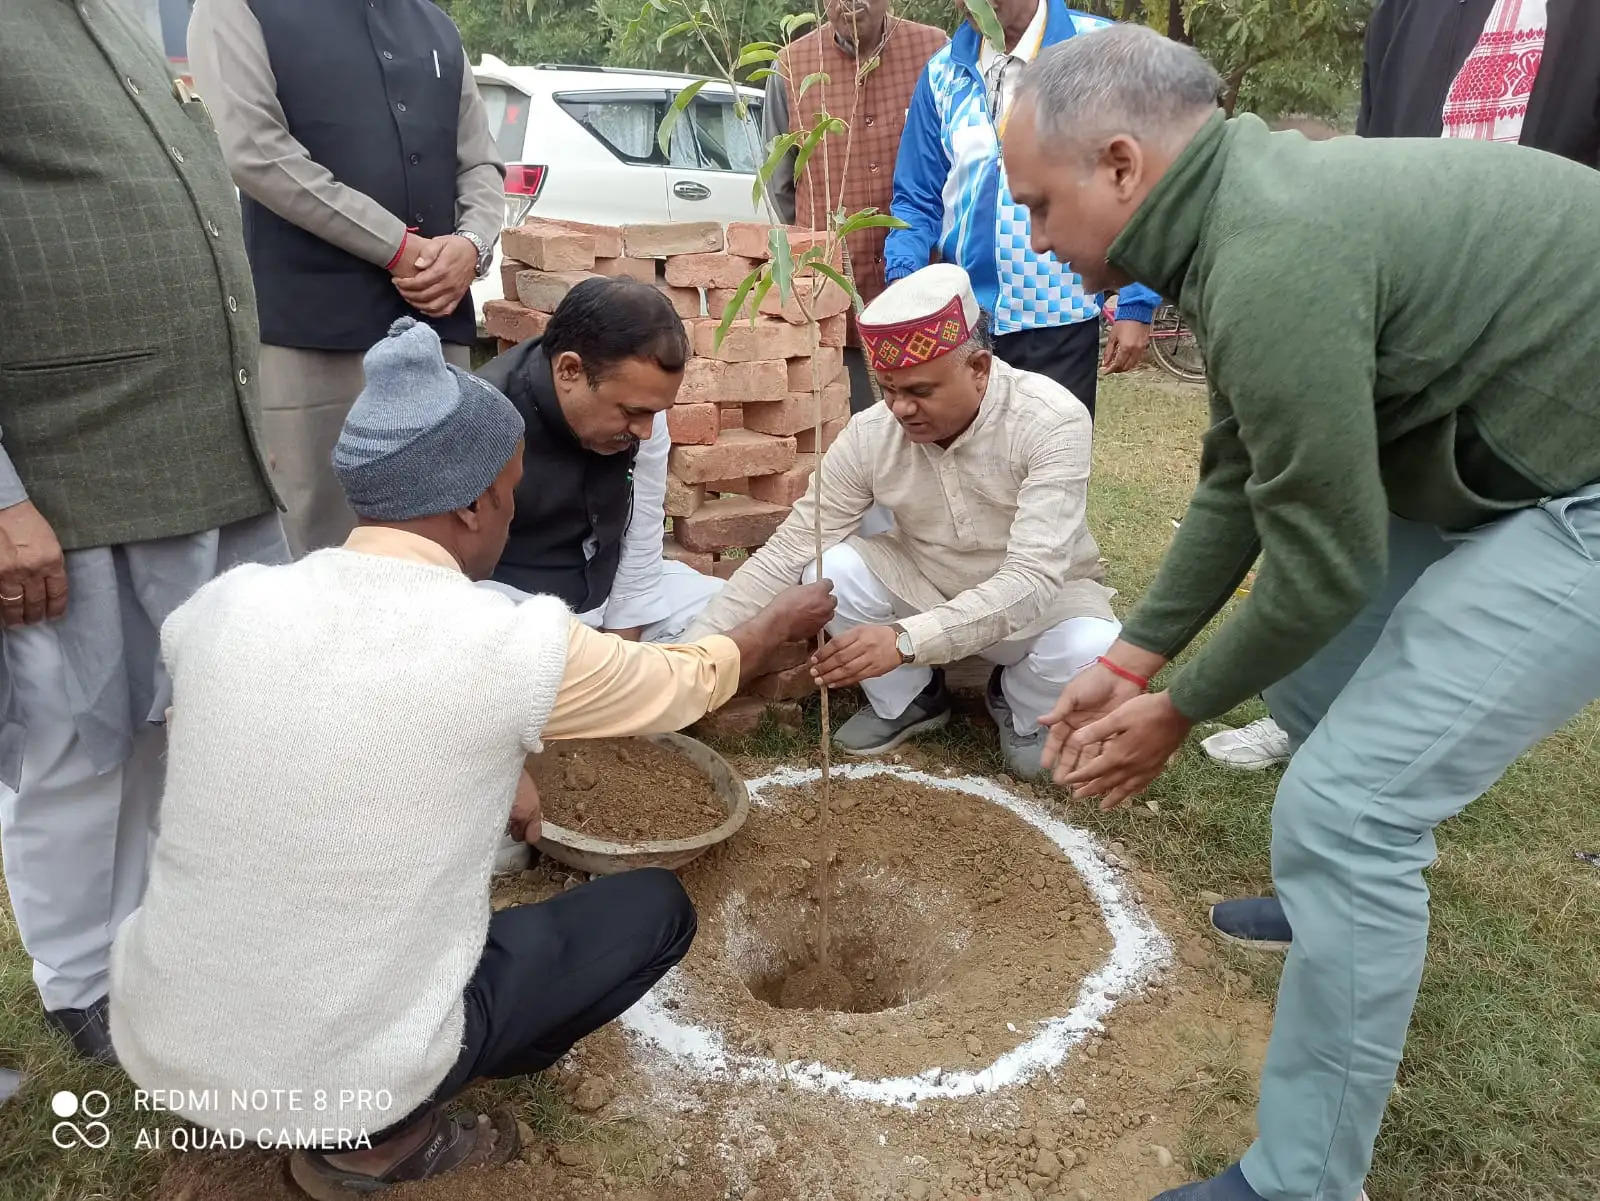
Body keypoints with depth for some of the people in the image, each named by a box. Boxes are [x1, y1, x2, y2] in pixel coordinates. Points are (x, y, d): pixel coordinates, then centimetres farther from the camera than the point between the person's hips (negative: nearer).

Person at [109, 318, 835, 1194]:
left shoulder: (225, 604, -8)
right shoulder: (515, 645, -20)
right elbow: (686, 685, -1)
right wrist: (781, 623, 21)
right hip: (342, 1079, -5)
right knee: (657, 909, 10)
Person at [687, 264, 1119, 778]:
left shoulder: (1052, 421, -28)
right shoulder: (870, 433, -19)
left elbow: (1032, 578, -36)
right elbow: (788, 552, -16)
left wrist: (906, 639, -50)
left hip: (1045, 594, -2)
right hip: (923, 586, 2)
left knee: (1094, 655, -34)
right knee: (829, 572, -25)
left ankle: (1020, 708, 3)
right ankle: (906, 698, 3)